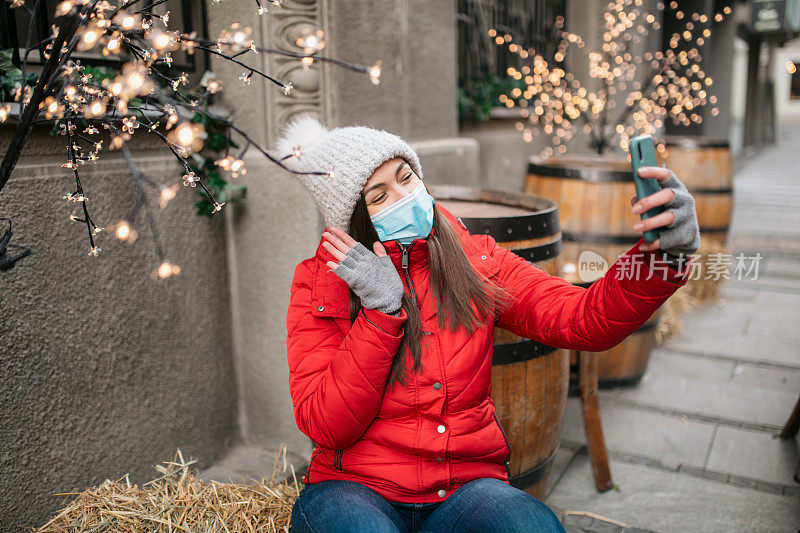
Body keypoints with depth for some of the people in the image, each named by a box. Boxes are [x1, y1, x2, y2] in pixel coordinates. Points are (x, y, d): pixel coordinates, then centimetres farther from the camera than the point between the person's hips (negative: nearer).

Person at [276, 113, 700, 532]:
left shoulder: (474, 259, 2)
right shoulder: (318, 282, -3)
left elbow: (582, 320, -9)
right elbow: (325, 427, -10)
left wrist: (660, 256, -26)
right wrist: (381, 310, -18)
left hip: (466, 486, 2)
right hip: (355, 487, -1)